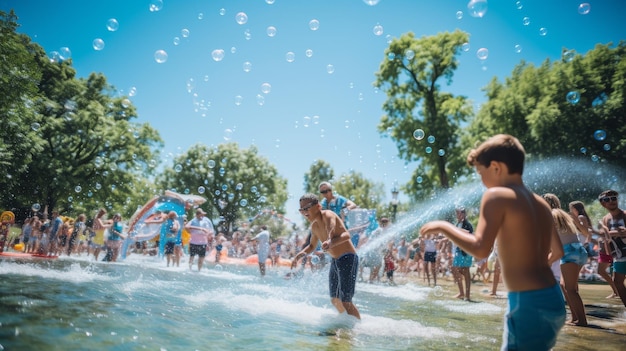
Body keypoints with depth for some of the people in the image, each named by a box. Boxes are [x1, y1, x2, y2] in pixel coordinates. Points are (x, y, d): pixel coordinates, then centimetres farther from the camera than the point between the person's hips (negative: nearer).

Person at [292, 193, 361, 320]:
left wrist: (331, 242, -54)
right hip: (335, 261, 9)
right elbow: (312, 246, 24)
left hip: (348, 259, -9)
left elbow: (346, 235, -34)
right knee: (335, 300, 17)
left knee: (345, 302, -11)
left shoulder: (327, 215, -18)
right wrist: (300, 254, 6)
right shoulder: (314, 226, 7)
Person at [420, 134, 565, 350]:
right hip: (552, 300, 9)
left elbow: (480, 249, -22)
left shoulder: (497, 195, -13)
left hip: (530, 304, -9)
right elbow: (557, 252, 22)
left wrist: (443, 227, -10)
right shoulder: (541, 203, 12)